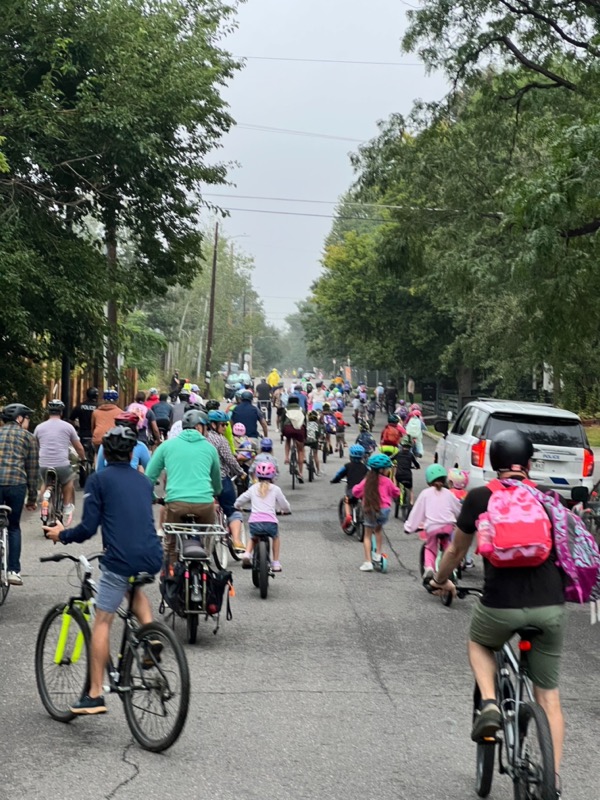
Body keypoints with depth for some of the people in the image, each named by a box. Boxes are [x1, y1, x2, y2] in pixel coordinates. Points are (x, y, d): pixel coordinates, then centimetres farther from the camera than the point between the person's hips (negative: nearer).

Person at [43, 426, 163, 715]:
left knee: (102, 622, 5)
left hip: (121, 559, -5)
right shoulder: (142, 480, 18)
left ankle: (95, 694, 3)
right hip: (152, 558, 6)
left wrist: (61, 535, 15)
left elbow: (88, 528, -4)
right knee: (135, 587, 37)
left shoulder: (98, 480, 1)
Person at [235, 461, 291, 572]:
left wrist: (237, 507, 42)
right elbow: (284, 505, 18)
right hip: (270, 523, -1)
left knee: (253, 537, 35)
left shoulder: (253, 488, 16)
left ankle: (247, 554, 9)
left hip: (254, 523, 1)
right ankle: (276, 563, 26)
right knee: (276, 537, 32)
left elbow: (239, 501, 19)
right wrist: (286, 510, 41)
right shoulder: (275, 489, 12)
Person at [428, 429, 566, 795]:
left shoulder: (479, 498, 5)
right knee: (549, 694, 15)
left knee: (478, 642, 31)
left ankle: (490, 704, 8)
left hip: (501, 604, -2)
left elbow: (456, 551, 15)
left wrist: (441, 581, 34)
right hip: (551, 606, 2)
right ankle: (553, 782, 14)